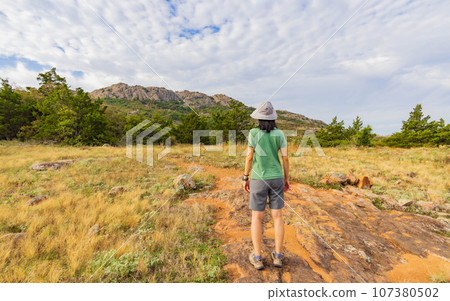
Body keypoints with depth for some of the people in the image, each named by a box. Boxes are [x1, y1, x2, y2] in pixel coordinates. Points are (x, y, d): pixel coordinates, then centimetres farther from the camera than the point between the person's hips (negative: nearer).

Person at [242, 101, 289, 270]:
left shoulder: (254, 133, -9)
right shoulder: (279, 134, -1)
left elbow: (249, 157, -11)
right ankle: (277, 256, 21)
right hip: (276, 178, 3)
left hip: (259, 180, -2)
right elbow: (285, 158, -1)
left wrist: (245, 178, -2)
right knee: (277, 216, 12)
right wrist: (286, 178, 11)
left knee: (257, 217, 8)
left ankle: (257, 258, 16)